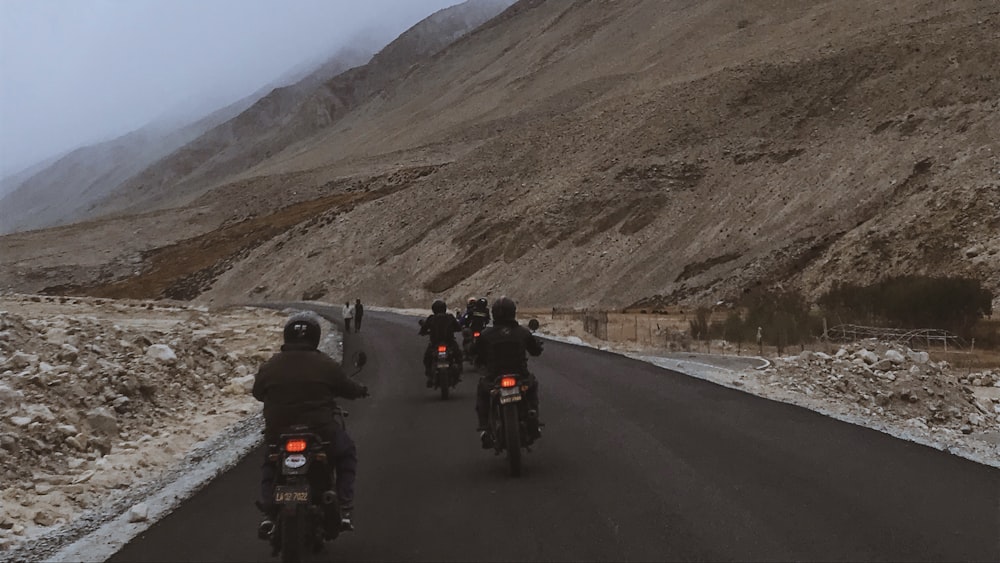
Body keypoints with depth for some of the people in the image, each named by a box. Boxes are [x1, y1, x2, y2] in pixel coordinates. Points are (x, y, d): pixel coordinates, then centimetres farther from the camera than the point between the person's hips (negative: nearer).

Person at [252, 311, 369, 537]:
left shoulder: (269, 367, -1)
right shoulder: (326, 365, -6)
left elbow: (257, 393, 15)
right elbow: (347, 388, 7)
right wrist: (362, 390, 32)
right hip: (322, 433, -2)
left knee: (269, 463, 34)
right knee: (347, 453, 27)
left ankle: (268, 515, 15)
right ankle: (344, 511, 15)